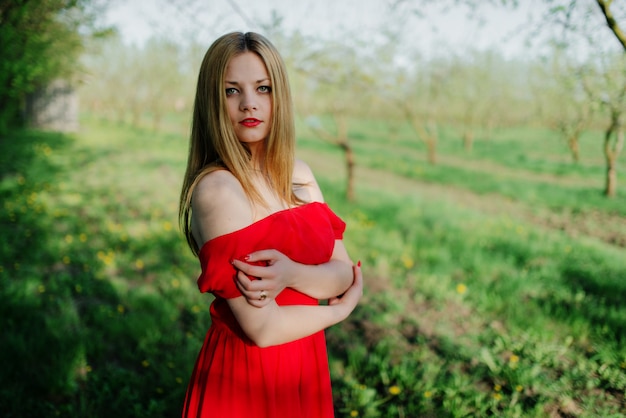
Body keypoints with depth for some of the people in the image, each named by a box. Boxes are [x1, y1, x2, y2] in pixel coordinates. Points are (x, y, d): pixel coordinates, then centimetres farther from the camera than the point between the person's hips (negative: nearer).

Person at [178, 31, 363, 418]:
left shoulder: (299, 175, 1)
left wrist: (291, 273, -23)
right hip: (246, 376, -6)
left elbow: (344, 274, -3)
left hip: (306, 368, 6)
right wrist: (342, 308, -8)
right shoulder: (217, 188, -21)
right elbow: (263, 328, -24)